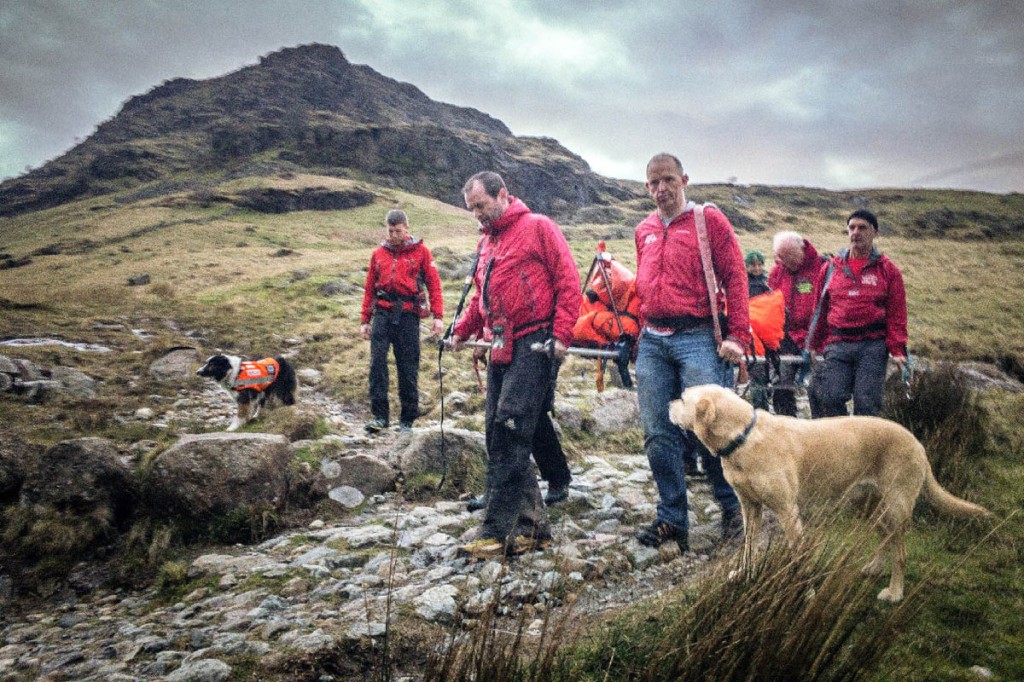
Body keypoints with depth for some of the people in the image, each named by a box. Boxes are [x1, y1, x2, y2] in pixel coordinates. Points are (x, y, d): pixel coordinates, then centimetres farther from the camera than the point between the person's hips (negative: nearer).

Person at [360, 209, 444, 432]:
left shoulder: (420, 252, 6)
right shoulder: (379, 254, 14)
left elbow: (434, 284, 2)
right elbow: (369, 289, 17)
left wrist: (438, 316, -7)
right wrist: (365, 320, 12)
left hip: (408, 315, -2)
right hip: (383, 313, 2)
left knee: (408, 368, 2)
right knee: (377, 362, -11)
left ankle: (407, 419, 12)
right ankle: (379, 416, -7)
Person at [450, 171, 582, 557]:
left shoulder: (537, 227, 0)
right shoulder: (486, 242, 22)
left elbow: (568, 281, -6)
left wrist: (562, 334, -14)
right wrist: (462, 331, 18)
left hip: (534, 344, -8)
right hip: (500, 348, 8)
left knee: (510, 433, -12)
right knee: (497, 435, 5)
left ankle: (496, 532, -8)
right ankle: (532, 525, 14)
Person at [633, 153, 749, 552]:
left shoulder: (709, 219, 4)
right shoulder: (644, 231, 19)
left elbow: (734, 278, -2)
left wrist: (738, 337, -10)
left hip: (697, 338, -5)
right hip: (651, 342, 5)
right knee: (659, 436, 2)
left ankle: (732, 505, 15)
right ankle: (672, 521, 12)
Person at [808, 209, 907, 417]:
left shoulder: (888, 270, 9)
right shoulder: (831, 267, 14)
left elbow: (896, 314, 4)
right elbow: (820, 308, 17)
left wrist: (897, 350, -5)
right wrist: (815, 346, 15)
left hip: (873, 345, -2)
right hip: (838, 345, 2)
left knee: (866, 403, -4)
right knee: (830, 399, -9)